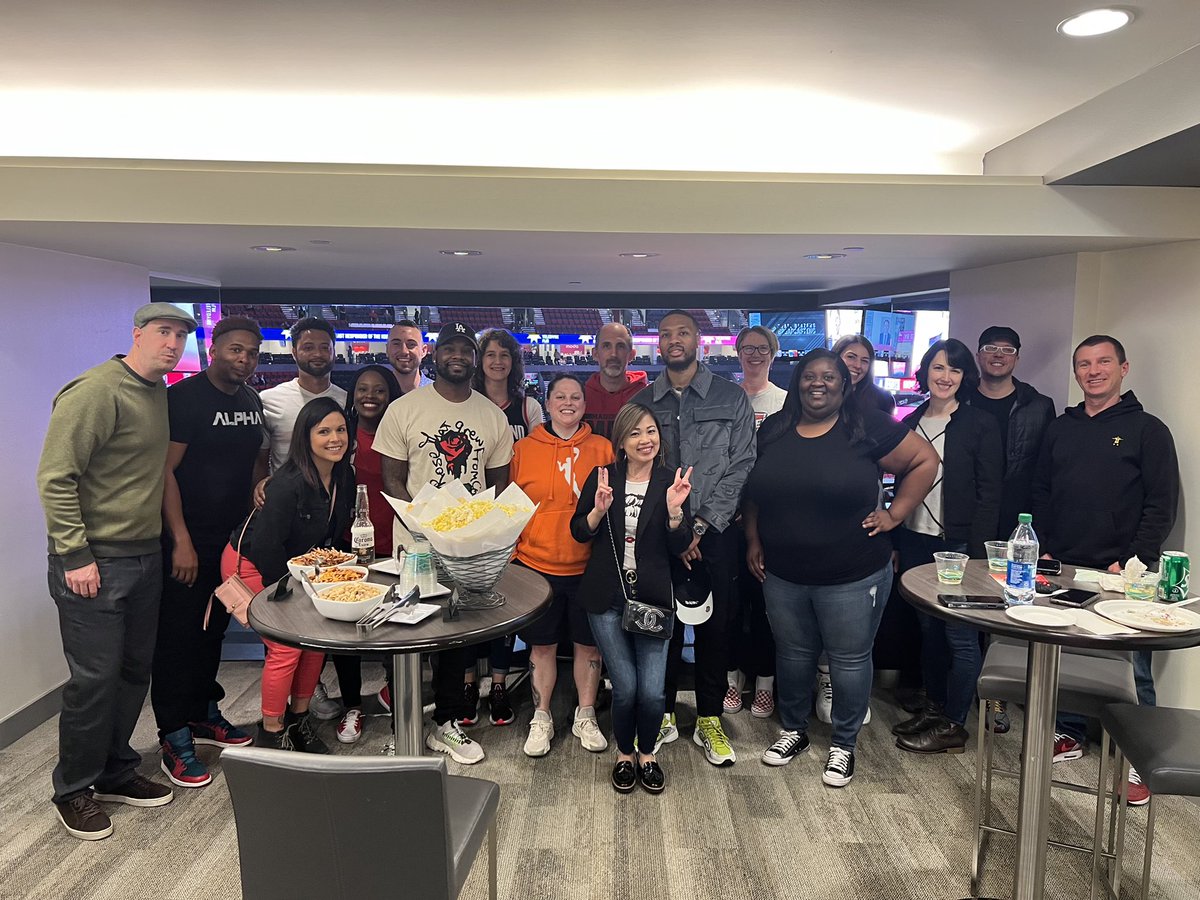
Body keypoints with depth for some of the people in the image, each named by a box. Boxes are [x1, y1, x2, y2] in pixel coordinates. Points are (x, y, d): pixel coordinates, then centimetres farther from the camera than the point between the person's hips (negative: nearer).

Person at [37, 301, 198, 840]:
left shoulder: (157, 392, 12)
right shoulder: (96, 391, -16)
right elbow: (55, 477, -19)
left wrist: (170, 538, 16)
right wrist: (75, 555, -19)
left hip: (144, 556, 8)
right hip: (94, 562, -8)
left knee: (135, 671, 15)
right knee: (95, 678, 1)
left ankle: (115, 774, 32)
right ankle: (73, 789, 21)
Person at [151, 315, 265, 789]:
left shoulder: (251, 400, 9)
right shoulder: (184, 397, -13)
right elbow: (165, 470, -16)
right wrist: (181, 541, -20)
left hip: (233, 537, 7)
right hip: (188, 541, -7)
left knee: (213, 630, 18)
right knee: (178, 636, 1)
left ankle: (203, 713, 33)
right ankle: (175, 738, 11)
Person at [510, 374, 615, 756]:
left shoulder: (602, 449, 2)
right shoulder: (524, 449, 2)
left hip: (588, 566, 0)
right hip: (537, 564, 0)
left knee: (588, 643, 11)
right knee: (541, 645, 10)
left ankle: (585, 716, 29)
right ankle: (541, 719, 27)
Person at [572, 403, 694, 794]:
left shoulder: (670, 482, -1)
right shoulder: (602, 478, 0)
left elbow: (680, 547, -1)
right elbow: (579, 532, 4)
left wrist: (674, 511, -19)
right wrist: (599, 510, -16)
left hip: (653, 597, 0)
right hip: (607, 599, 0)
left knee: (653, 692, -3)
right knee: (625, 687, 0)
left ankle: (647, 754, 27)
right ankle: (625, 754, 28)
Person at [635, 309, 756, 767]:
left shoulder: (732, 398, 1)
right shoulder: (643, 402, 7)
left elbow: (740, 468, -4)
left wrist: (700, 526, -11)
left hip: (713, 533, -1)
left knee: (714, 626, 7)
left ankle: (709, 720, 23)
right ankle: (663, 715, 25)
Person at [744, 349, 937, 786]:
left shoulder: (868, 426, -8)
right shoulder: (773, 429, 4)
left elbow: (925, 460, -1)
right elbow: (753, 490, 13)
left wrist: (895, 513, -6)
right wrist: (753, 540, 6)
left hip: (852, 577, -3)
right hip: (782, 575, 4)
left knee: (850, 660, 10)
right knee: (793, 655, 18)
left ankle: (844, 744, 30)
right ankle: (793, 730, 39)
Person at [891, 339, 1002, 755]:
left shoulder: (980, 424, -4)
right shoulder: (911, 423, 10)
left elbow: (989, 493, -7)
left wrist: (977, 551, -13)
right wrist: (895, 542, 11)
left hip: (957, 544, -5)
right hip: (915, 541, 5)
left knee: (960, 635, 1)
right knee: (928, 629, 14)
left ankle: (953, 726, 12)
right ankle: (933, 708, 28)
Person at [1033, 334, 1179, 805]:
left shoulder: (1147, 430, -1)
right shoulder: (1059, 429, 12)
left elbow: (1162, 505, -5)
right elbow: (1041, 494, 15)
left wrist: (1133, 560, -12)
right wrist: (1041, 550, 5)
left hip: (1121, 574, -4)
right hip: (1061, 570, 4)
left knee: (1130, 669, 2)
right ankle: (1070, 734, 27)